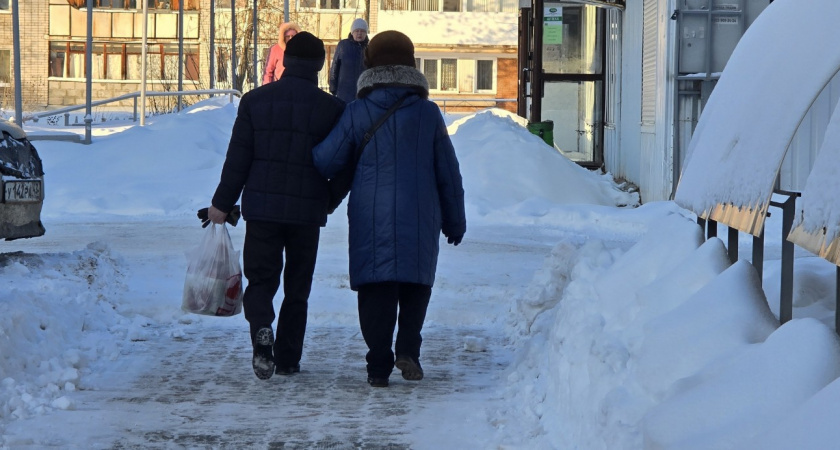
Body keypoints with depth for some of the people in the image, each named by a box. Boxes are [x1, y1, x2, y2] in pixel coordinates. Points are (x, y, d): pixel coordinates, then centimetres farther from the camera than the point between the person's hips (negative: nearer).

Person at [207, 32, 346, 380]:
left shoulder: (255, 100, 0)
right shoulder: (332, 108, -2)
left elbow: (237, 157, -1)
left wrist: (222, 202, 6)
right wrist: (328, 201, 23)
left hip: (262, 207, 0)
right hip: (308, 211, 0)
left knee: (261, 279, 7)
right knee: (297, 288, 12)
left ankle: (262, 331, -21)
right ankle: (287, 359, 13)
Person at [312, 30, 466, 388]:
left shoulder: (357, 113, -2)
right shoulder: (428, 113, 3)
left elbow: (326, 161, -2)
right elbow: (448, 172, 7)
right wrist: (455, 220, 16)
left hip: (370, 217, -1)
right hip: (419, 218, 1)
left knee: (375, 288, 4)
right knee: (417, 283, 15)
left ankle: (379, 365, 0)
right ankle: (408, 349, -3)